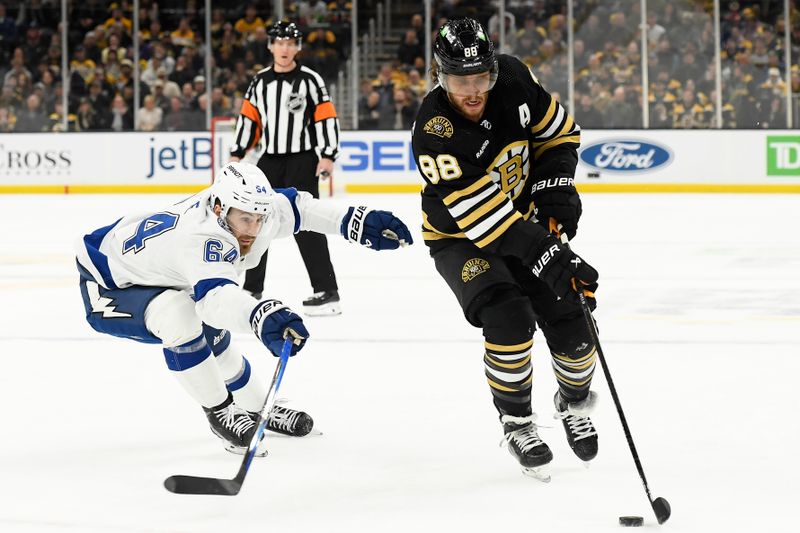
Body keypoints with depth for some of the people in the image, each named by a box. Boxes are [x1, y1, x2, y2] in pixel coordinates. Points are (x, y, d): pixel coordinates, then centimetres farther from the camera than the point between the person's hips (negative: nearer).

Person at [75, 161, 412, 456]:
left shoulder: (244, 210, -17)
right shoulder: (199, 238, -43)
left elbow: (292, 206, 1)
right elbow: (213, 294, -62)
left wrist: (355, 222, -10)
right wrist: (259, 315, -82)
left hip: (154, 272, 9)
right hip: (107, 285, -9)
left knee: (213, 339, 19)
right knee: (177, 317, -33)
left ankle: (261, 411, 44)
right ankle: (221, 413, -14)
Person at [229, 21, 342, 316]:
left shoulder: (310, 80, -6)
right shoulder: (260, 81, 8)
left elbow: (327, 118, -8)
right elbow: (248, 118, 13)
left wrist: (328, 156, -15)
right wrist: (237, 154, 9)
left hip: (302, 161, -6)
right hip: (270, 160, 6)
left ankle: (327, 292, -10)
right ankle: (252, 287, 23)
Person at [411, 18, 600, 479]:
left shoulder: (514, 80, -17)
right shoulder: (433, 133, -32)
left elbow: (559, 131, 1)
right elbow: (480, 214, -36)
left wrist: (555, 183, -16)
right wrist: (544, 254, -42)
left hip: (524, 220, 4)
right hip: (461, 238, -4)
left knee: (571, 323, -3)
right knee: (509, 316, -27)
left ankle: (574, 401, 30)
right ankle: (516, 423, -4)